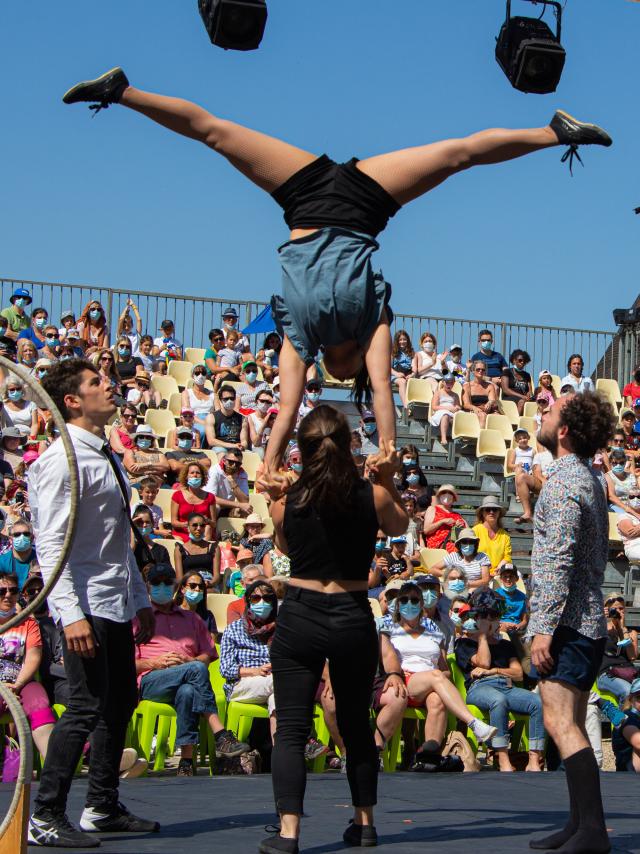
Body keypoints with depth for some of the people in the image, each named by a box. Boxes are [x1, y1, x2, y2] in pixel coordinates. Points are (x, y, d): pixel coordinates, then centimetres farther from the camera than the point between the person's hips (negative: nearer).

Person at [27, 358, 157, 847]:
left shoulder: (107, 457, 16)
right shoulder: (62, 460, -12)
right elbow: (51, 546, -18)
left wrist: (141, 599, 22)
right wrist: (71, 615, -25)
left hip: (117, 604, 9)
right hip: (86, 606, -9)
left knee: (121, 702, 13)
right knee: (88, 707, -10)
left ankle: (103, 808, 25)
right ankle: (46, 819, -2)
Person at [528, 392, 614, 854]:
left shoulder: (563, 481, -13)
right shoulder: (590, 479, 19)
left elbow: (559, 560, -20)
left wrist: (544, 627, -22)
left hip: (567, 621, -10)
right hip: (590, 622, 10)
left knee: (561, 724, -15)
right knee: (572, 726, 12)